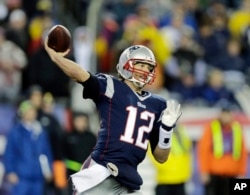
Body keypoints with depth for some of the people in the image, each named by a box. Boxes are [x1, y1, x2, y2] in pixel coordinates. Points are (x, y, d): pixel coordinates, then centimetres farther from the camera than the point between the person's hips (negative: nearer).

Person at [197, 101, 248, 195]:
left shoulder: (237, 128, 8)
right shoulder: (211, 128, -3)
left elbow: (242, 152, 11)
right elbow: (203, 150, -5)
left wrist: (241, 172, 7)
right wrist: (204, 172, -9)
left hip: (230, 175, 3)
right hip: (213, 174, -3)